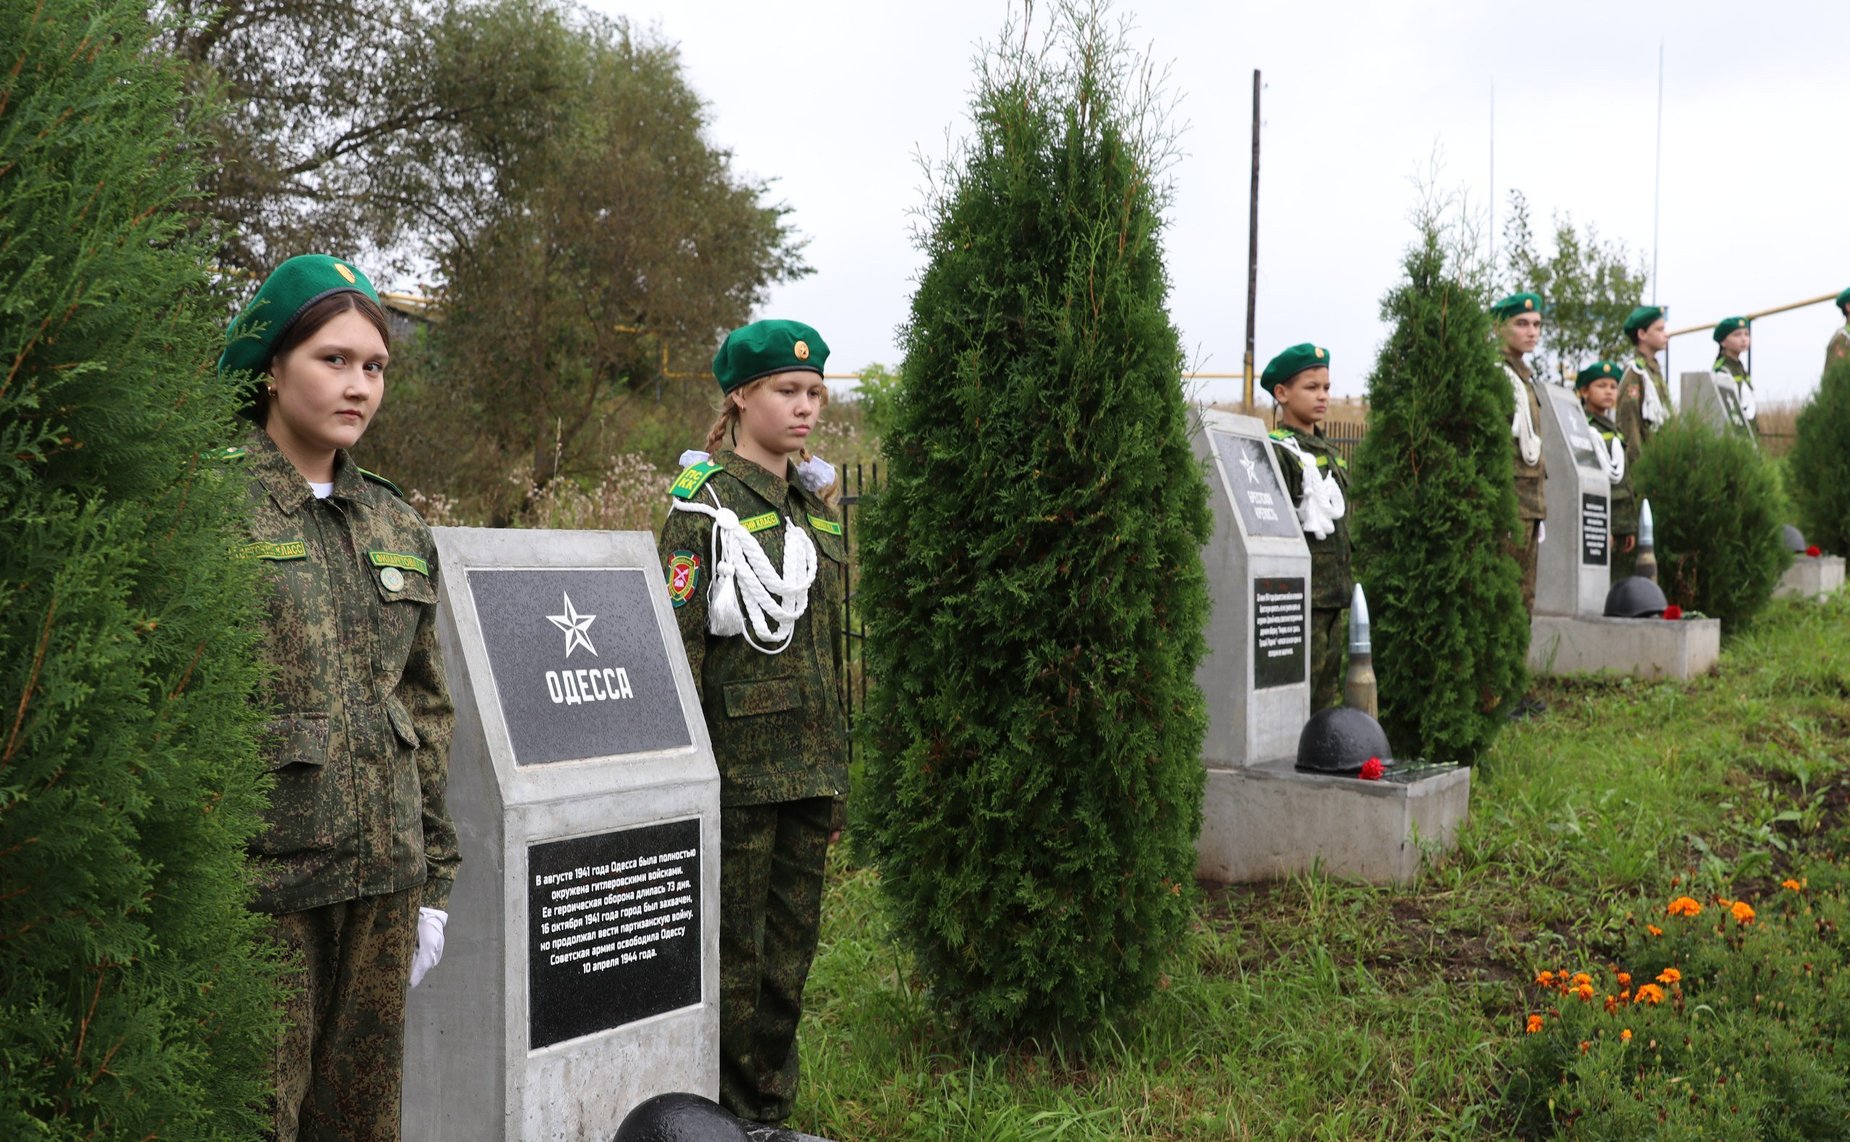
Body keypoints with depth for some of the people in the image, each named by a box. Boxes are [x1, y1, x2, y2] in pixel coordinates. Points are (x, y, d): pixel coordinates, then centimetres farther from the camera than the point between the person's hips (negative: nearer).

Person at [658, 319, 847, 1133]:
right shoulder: (705, 503, -7)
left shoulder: (816, 503, 13)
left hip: (809, 764, 7)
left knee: (792, 948, 14)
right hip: (740, 764, -7)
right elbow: (677, 646, -12)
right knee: (732, 954, 2)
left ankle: (774, 1109, 27)